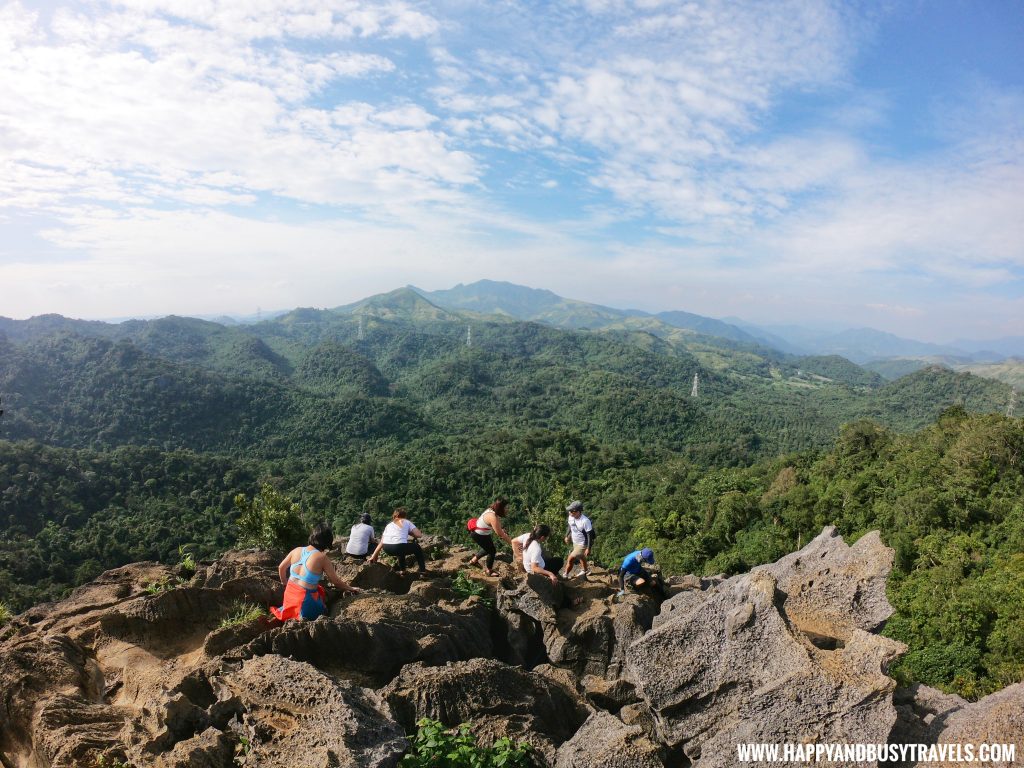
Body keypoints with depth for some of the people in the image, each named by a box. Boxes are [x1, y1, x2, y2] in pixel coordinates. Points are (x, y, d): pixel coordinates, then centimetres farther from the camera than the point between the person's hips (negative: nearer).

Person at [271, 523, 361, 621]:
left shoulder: (297, 550, -2)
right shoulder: (322, 558, -16)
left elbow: (281, 568, 12)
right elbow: (336, 581, -6)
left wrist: (284, 583, 30)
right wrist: (350, 588, 11)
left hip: (289, 593, 6)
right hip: (306, 598, -6)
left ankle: (284, 611, 14)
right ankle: (301, 619, -9)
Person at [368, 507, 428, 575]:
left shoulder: (389, 525, 29)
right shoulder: (407, 522, 19)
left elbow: (381, 542, 24)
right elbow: (419, 535, 8)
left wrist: (374, 556, 27)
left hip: (386, 549, 4)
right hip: (398, 547, -4)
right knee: (416, 547, 26)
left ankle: (402, 570, 34)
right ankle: (423, 571, 20)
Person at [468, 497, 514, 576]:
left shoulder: (492, 510, -8)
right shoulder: (493, 517, -35)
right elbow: (500, 533, -27)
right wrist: (510, 542, -18)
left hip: (482, 532, 9)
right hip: (479, 535, -9)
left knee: (488, 548, 26)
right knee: (492, 551, 2)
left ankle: (474, 560, 47)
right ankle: (489, 570, 23)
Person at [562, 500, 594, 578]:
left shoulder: (585, 521, -33)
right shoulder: (571, 517, -14)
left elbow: (590, 535, -25)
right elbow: (569, 526, 9)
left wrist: (588, 549, -21)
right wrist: (567, 536, 15)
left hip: (582, 545, -7)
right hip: (575, 542, 7)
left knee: (571, 558, -9)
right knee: (581, 557, 28)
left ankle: (565, 575, 11)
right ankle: (585, 570, 55)